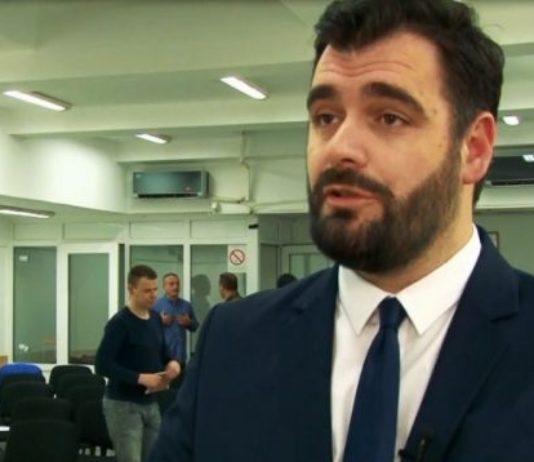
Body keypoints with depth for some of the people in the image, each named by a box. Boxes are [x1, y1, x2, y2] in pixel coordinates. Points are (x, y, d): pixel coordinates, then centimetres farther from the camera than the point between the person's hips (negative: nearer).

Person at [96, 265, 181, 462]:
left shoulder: (156, 319, 7)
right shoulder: (120, 322, -15)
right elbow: (102, 364, -20)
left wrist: (171, 363, -4)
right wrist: (141, 378, -25)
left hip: (150, 403, 7)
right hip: (122, 404, -7)